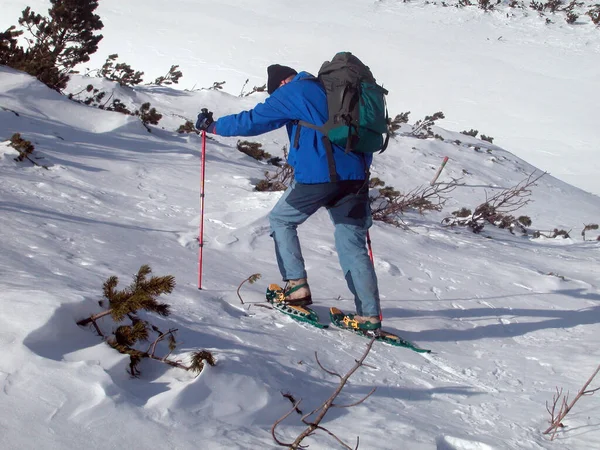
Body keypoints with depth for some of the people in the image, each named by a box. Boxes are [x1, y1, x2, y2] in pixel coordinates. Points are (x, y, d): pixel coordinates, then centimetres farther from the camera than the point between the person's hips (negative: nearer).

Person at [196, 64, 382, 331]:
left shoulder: (292, 92, 2)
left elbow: (253, 121, 2)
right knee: (353, 246, 8)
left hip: (318, 176, -6)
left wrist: (213, 126, 13)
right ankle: (370, 316, 1)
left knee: (281, 220, 17)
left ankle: (297, 286, 6)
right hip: (355, 176, 6)